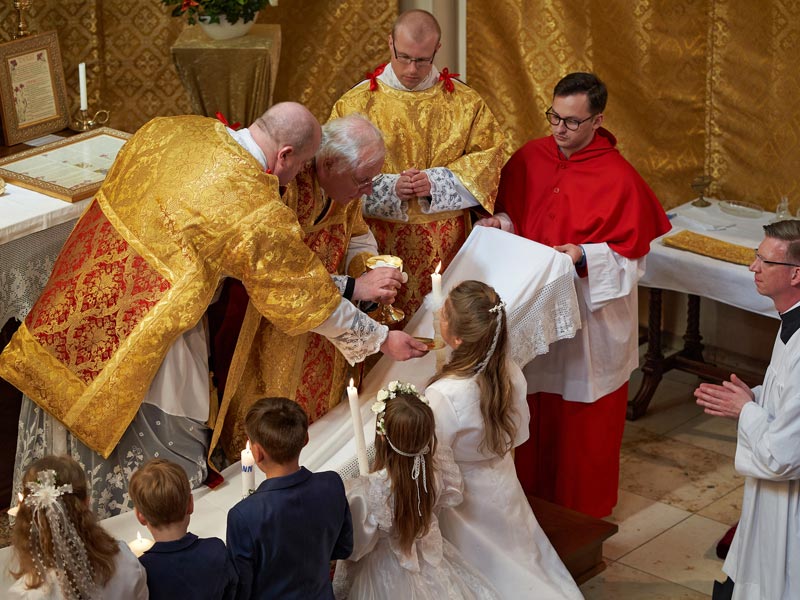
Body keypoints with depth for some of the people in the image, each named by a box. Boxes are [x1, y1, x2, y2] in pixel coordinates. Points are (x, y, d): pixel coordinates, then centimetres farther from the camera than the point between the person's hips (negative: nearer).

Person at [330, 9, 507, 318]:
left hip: (444, 244, 1)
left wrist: (437, 182, -13)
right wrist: (389, 187, -16)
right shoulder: (356, 103, 0)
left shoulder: (465, 102, 3)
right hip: (379, 240, -1)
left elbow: (490, 154, 1)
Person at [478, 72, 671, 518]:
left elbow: (632, 258, -11)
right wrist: (499, 225, -8)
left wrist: (585, 257, -26)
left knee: (584, 416, 8)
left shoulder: (619, 178, -15)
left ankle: (584, 507, 26)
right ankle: (532, 492, 34)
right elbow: (512, 215, 14)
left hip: (589, 315, -4)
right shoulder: (529, 158, 0)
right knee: (534, 407, 15)